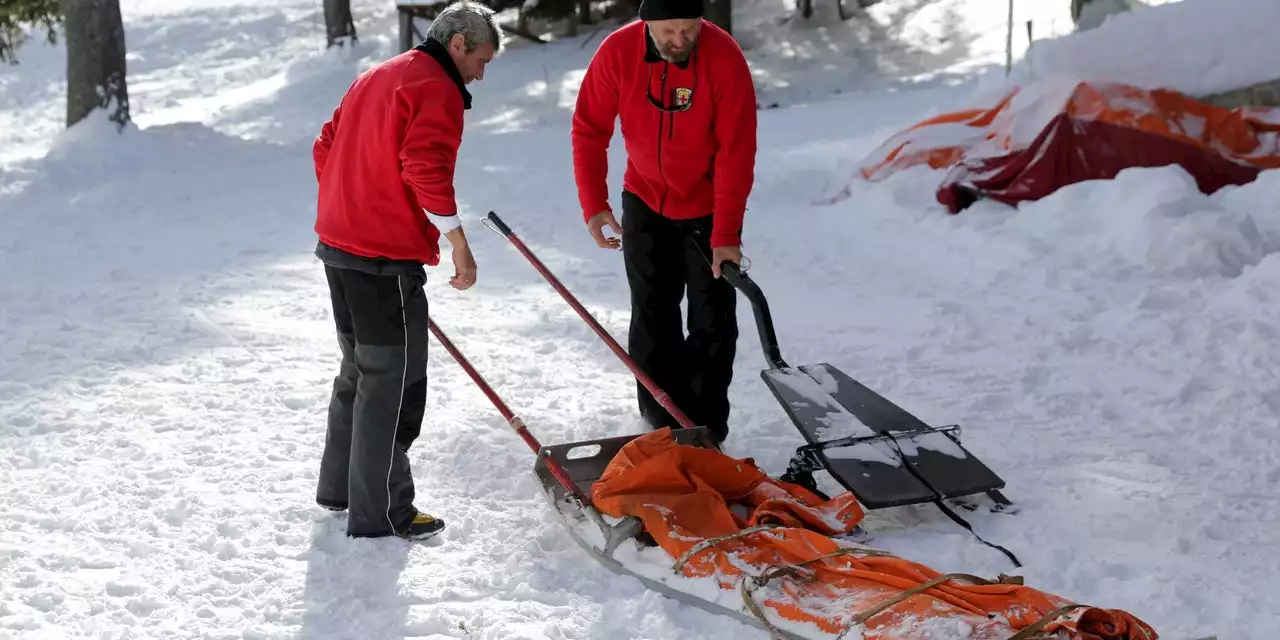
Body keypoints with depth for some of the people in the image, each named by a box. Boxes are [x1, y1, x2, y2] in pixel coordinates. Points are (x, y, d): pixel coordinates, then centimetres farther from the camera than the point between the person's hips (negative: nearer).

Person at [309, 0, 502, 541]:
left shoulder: (374, 78, 17)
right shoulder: (438, 90, -11)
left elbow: (326, 147, 20)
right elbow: (427, 170, -23)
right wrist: (459, 246, -19)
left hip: (338, 247, 10)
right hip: (386, 261, -10)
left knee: (360, 370, 21)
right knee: (393, 382, -2)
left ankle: (339, 487, 32)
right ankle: (380, 513, 3)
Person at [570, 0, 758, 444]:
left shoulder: (725, 58, -24)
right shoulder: (617, 52, -18)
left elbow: (736, 153, -23)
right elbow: (589, 129, -9)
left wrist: (726, 235, -25)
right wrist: (593, 204, -17)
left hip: (710, 209, -2)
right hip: (645, 203, 2)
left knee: (712, 324, 0)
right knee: (651, 318, 7)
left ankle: (705, 434, 11)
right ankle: (661, 428, 18)